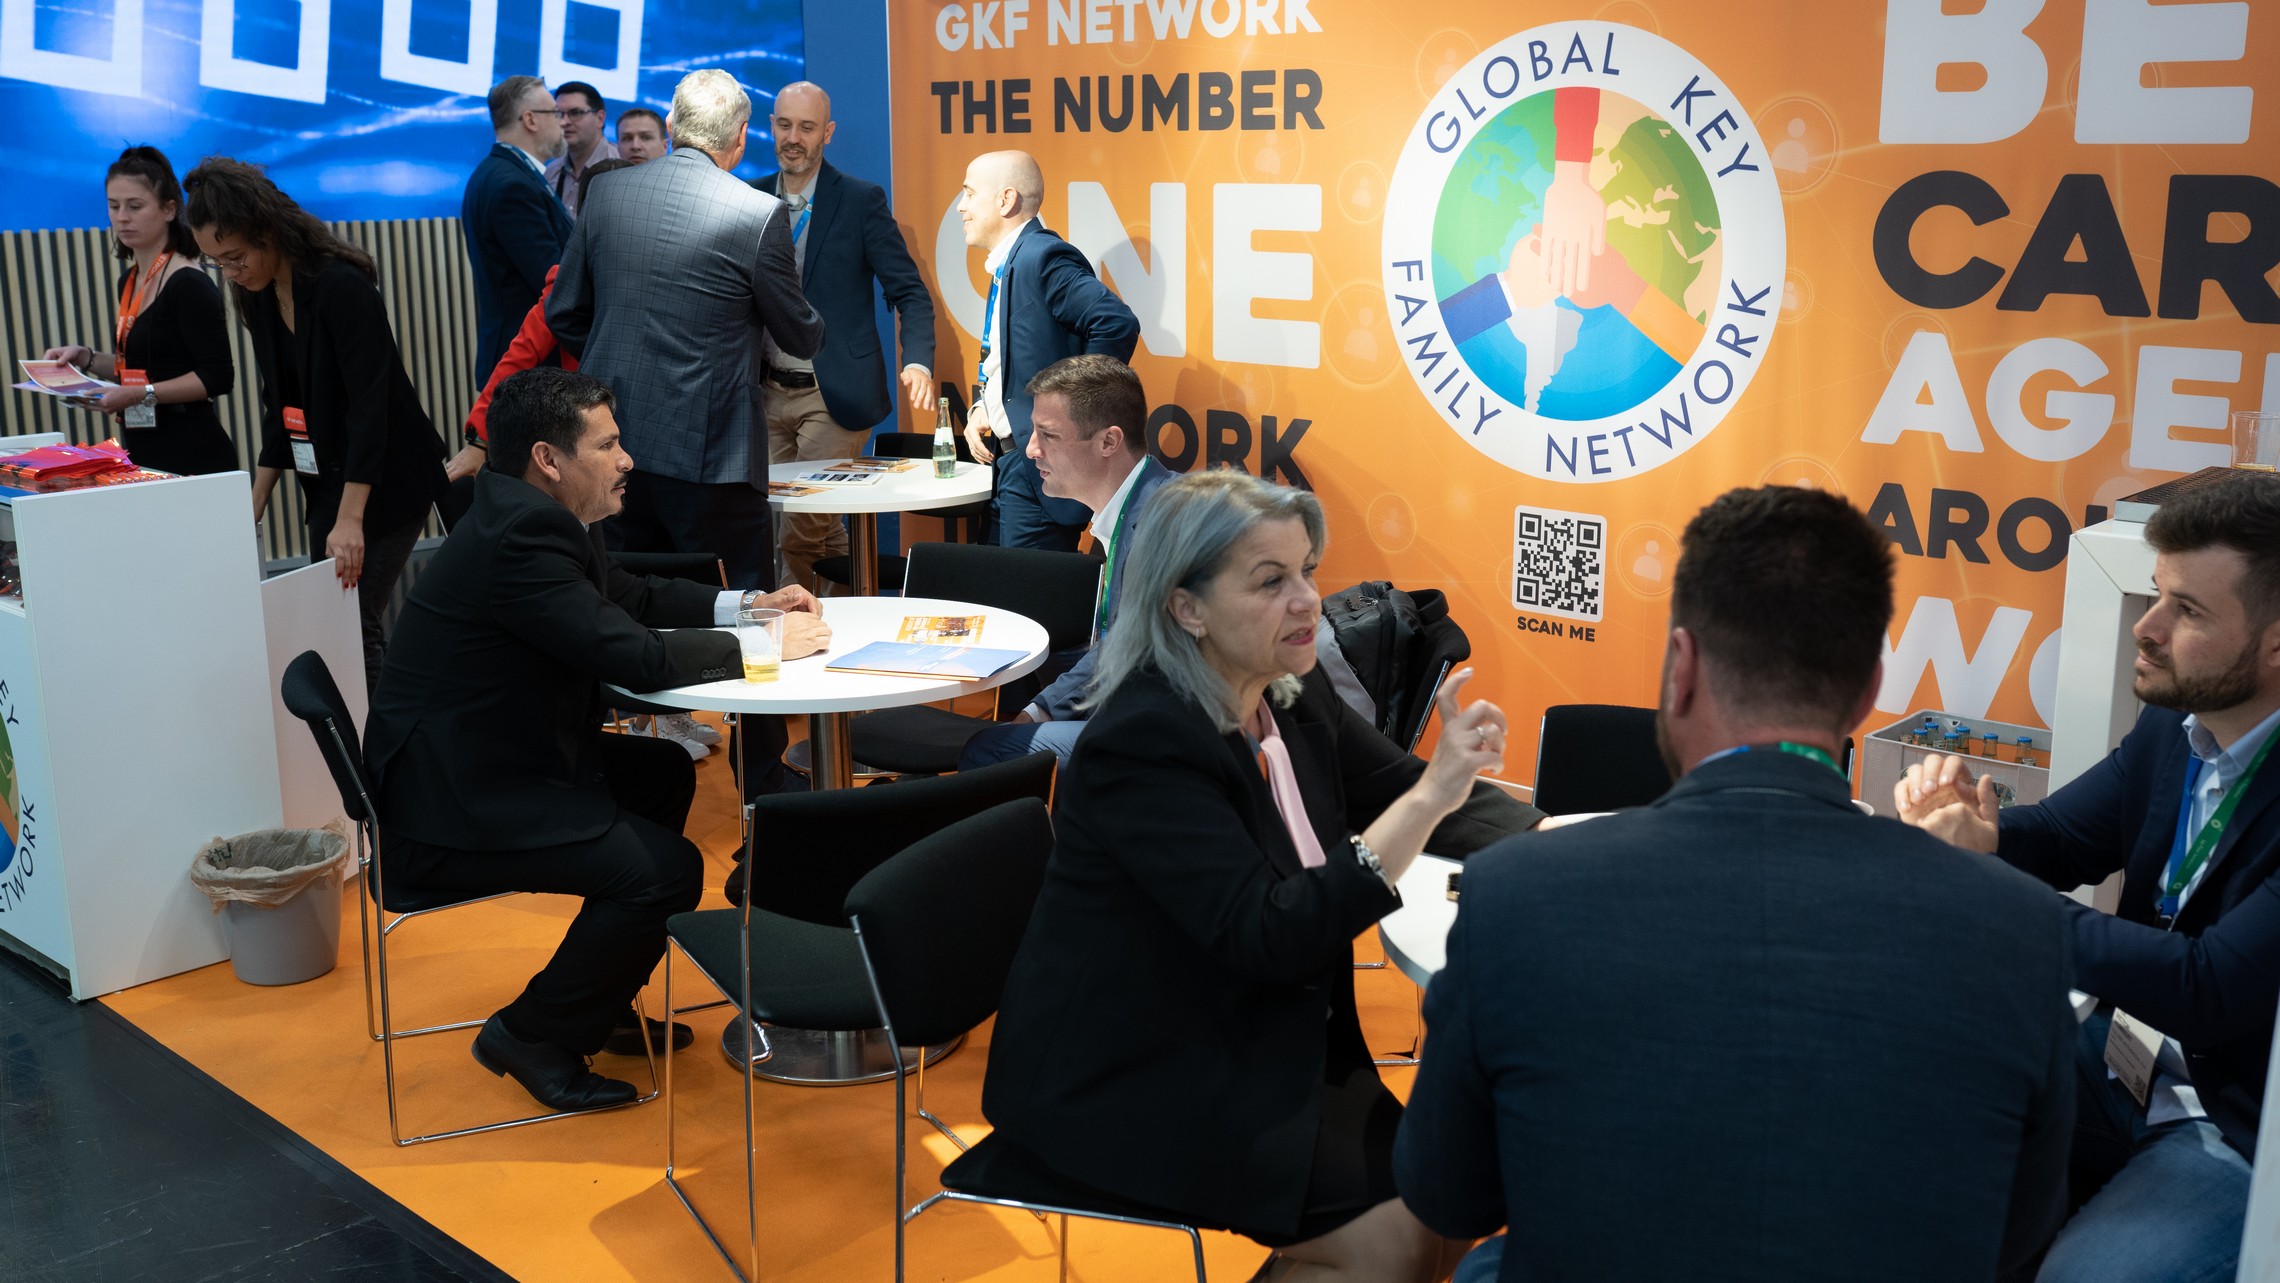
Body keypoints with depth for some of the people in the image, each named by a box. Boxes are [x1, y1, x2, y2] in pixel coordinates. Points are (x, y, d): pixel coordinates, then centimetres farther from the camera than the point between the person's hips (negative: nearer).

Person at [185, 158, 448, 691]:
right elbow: (280, 408, 14)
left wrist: (349, 519, -28)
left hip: (386, 483, -8)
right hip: (328, 483, 8)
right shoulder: (260, 298, 6)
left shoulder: (342, 287, -19)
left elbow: (369, 405, -24)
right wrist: (254, 507, 12)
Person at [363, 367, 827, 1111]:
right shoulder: (517, 535, -24)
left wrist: (745, 605, 7)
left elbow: (631, 599, 20)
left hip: (492, 765, 11)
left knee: (665, 773, 20)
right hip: (451, 806, -11)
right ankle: (531, 1035, 4)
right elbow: (638, 658, -28)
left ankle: (599, 1001, 27)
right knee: (664, 870, -18)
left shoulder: (536, 518, 7)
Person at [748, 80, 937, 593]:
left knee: (801, 530, -9)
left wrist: (918, 361, -22)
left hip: (833, 394, -4)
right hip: (768, 392, 5)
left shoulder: (862, 200, -4)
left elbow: (909, 292, -6)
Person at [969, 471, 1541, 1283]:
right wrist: (1428, 798, -35)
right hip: (1130, 1086, -8)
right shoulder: (1141, 744, -23)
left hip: (1259, 1048, 8)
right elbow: (1270, 935, -30)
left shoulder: (1291, 699, 1)